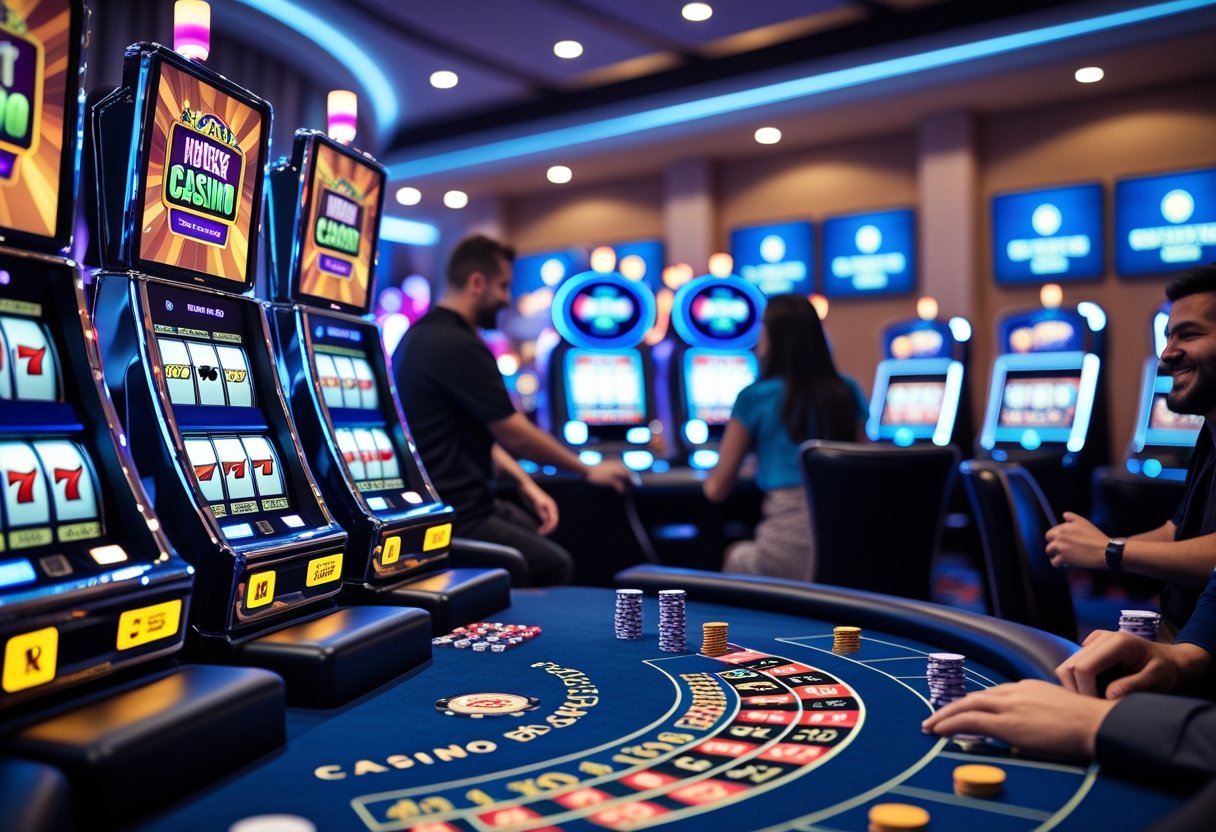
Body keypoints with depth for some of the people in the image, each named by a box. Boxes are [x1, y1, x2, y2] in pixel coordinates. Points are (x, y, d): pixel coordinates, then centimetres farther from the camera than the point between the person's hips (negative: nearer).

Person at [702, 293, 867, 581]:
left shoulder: (756, 397, -3)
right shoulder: (848, 392, 8)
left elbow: (717, 490, 3)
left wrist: (709, 481, 25)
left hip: (791, 545, -4)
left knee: (735, 557, 29)